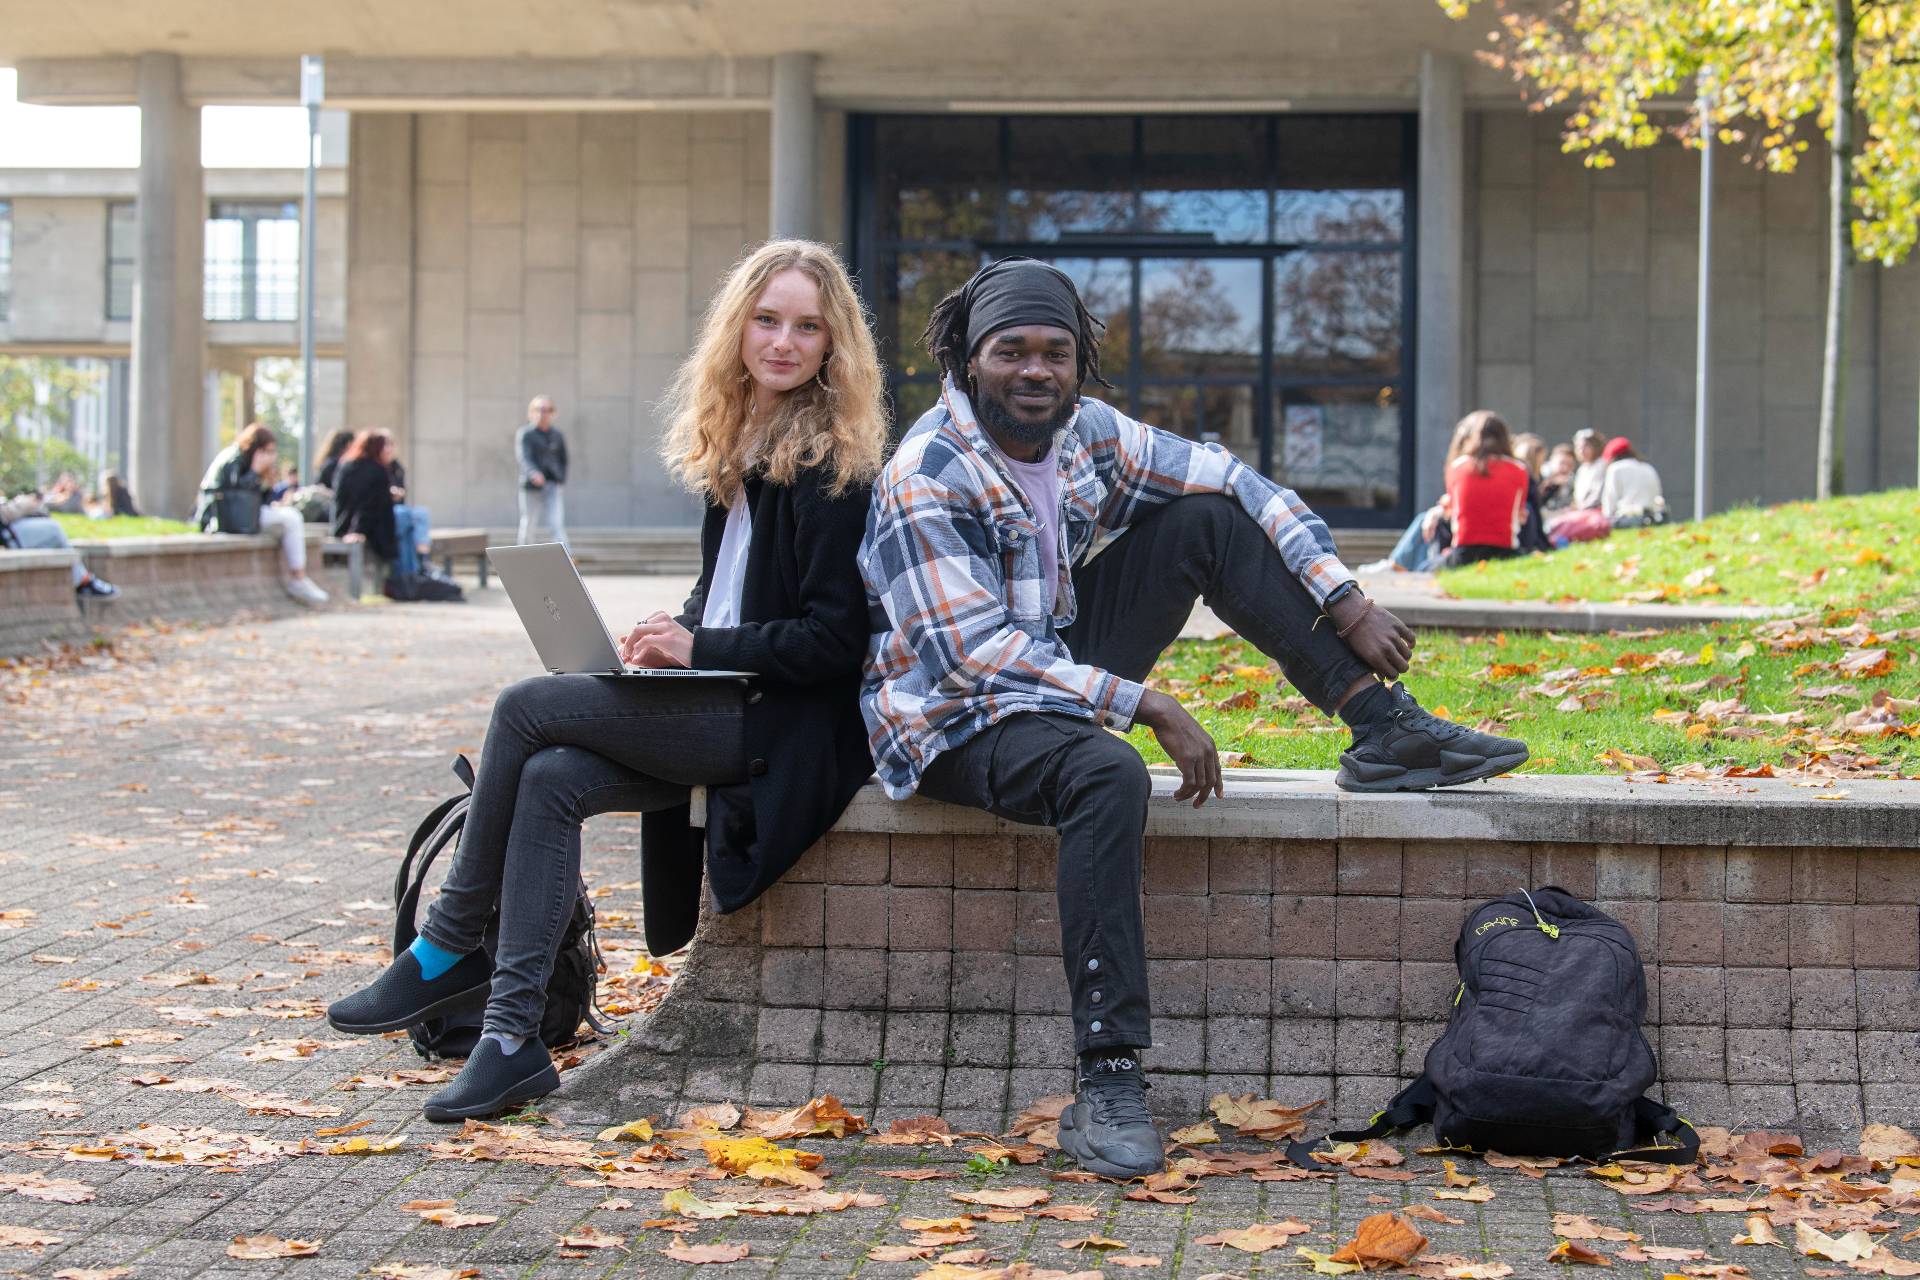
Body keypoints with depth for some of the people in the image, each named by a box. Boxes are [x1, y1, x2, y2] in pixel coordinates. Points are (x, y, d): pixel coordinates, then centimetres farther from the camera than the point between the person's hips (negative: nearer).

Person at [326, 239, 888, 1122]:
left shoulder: (832, 469, -10)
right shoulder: (735, 450, 16)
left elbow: (833, 642, -15)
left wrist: (701, 648, -16)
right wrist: (674, 636, 2)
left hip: (784, 723, -8)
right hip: (719, 711, 8)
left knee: (526, 708, -16)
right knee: (550, 778, -18)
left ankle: (448, 952, -2)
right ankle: (512, 1037, -17)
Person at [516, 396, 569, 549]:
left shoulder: (557, 435, 10)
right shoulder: (525, 435, -3)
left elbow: (563, 460, 18)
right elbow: (524, 458, -17)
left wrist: (561, 481, 5)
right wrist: (534, 474, -36)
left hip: (554, 485, 2)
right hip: (532, 486, -2)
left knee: (557, 523, -10)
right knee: (529, 525, 6)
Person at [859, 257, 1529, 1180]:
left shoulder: (1092, 436, -1)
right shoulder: (924, 479, -21)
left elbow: (1240, 484, 5)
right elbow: (975, 653, -27)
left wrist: (1350, 604, -5)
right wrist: (1149, 707, -29)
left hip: (1061, 672, 7)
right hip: (954, 721, -7)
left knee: (1207, 515, -3)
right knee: (1106, 772, -39)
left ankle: (1384, 730, -1)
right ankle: (1106, 1085, -38)